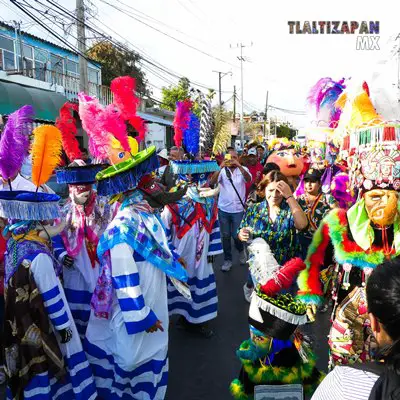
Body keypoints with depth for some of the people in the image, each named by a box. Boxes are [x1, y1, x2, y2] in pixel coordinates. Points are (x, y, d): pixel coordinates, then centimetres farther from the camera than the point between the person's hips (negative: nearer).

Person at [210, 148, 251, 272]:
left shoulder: (243, 169, -1)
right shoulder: (222, 170, -1)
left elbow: (248, 179, -20)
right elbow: (212, 181, -16)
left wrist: (239, 166, -32)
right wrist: (220, 167, -29)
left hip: (238, 209, -1)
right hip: (223, 209, 1)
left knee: (236, 235, 4)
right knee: (225, 236, 9)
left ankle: (241, 250, 36)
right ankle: (227, 260, 23)